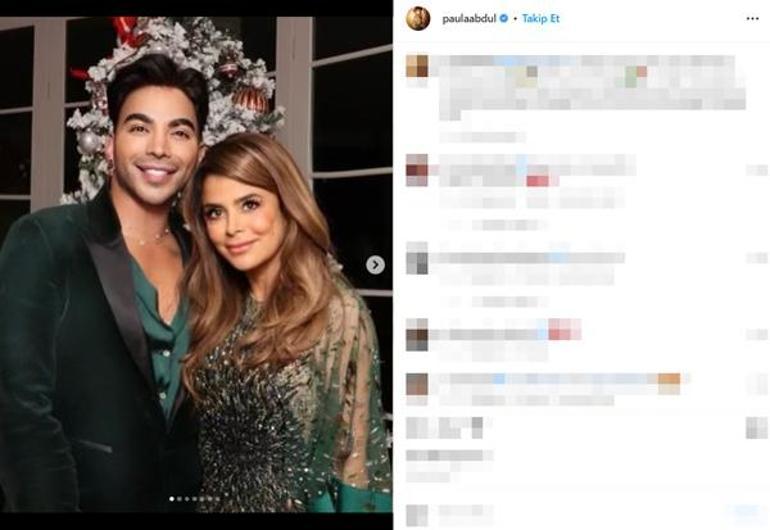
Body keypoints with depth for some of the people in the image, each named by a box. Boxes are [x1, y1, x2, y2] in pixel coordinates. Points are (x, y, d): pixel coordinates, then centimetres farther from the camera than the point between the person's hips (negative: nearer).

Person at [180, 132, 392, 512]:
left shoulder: (338, 311, -17)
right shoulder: (215, 309, 0)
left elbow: (358, 456, -14)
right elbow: (205, 437, 5)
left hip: (298, 503, -5)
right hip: (213, 499, 5)